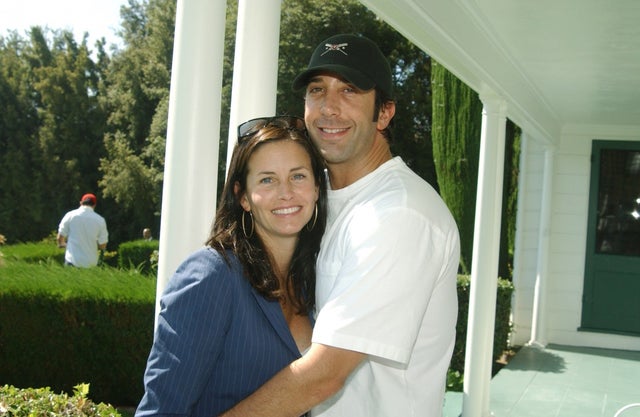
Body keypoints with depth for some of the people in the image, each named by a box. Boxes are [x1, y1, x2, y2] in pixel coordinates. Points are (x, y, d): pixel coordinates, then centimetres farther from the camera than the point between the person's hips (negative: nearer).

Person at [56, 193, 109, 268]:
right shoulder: (100, 220, -1)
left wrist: (61, 244, 25)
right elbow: (102, 246, 2)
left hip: (73, 261, -1)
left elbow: (60, 238, 2)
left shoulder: (70, 215, -2)